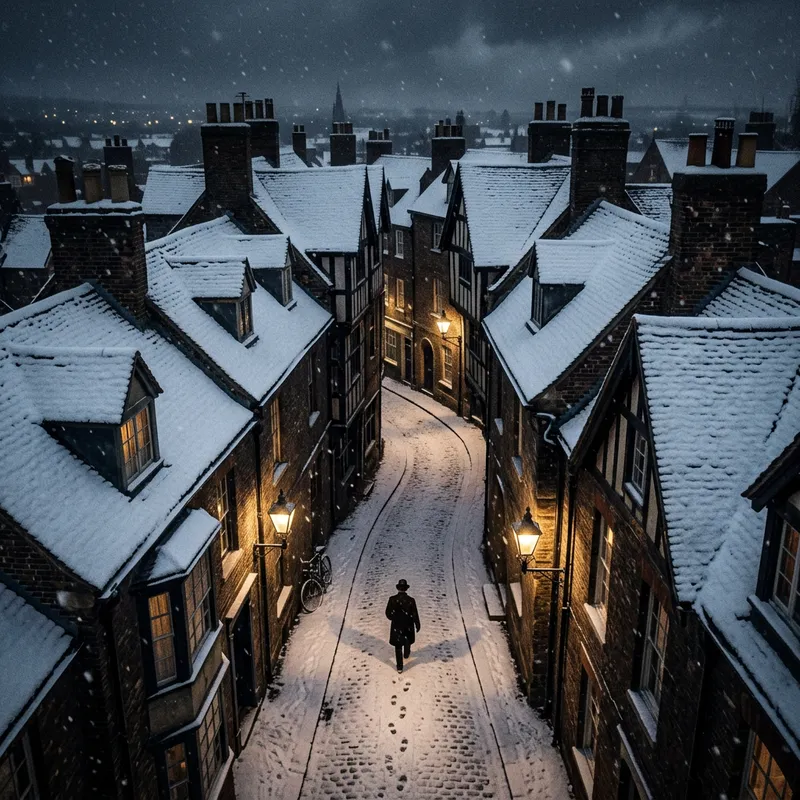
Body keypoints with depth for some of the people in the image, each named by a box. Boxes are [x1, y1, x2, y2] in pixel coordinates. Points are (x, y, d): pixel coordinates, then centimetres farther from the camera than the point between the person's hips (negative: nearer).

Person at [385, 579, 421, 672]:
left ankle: (399, 667, 19)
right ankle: (406, 654, 57)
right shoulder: (411, 600, -22)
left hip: (396, 627, 0)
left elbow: (388, 613, -12)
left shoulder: (392, 599, -20)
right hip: (408, 626, 0)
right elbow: (415, 615, -15)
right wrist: (417, 626, 1)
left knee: (398, 646, 15)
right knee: (407, 641, 30)